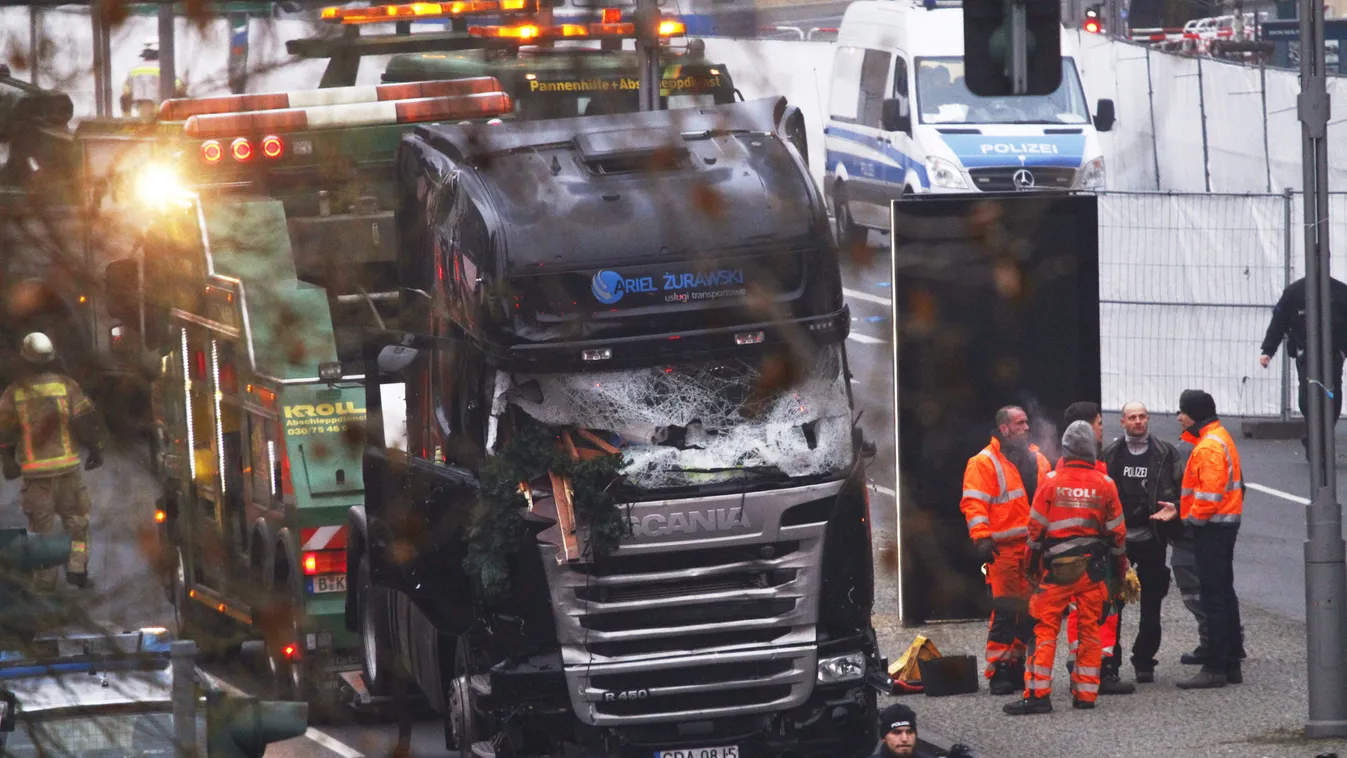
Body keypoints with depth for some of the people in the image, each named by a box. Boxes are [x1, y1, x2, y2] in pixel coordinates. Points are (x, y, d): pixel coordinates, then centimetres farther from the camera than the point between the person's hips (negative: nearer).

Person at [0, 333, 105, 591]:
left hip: (34, 471, 0)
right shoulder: (66, 386, -4)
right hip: (67, 466, 0)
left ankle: (44, 580, 7)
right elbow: (85, 422, -4)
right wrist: (96, 451, 10)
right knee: (76, 520, 15)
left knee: (40, 524, 7)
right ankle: (77, 565, 3)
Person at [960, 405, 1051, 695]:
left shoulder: (1037, 459, 18)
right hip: (1005, 550, -6)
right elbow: (973, 504, -9)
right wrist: (982, 538, -20)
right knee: (1005, 611, -11)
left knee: (1030, 611, 7)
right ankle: (998, 672, -8)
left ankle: (1017, 666, 16)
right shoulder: (985, 463, -2)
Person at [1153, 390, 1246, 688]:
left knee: (1213, 599, -9)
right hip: (1225, 524, 11)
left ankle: (1215, 669, -9)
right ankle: (1231, 665, 19)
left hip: (1212, 529, -11)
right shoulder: (1218, 438, 16)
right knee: (1224, 594, 14)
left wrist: (1193, 517, -12)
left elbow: (1210, 493, -24)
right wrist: (1181, 509, 15)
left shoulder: (1209, 446, -18)